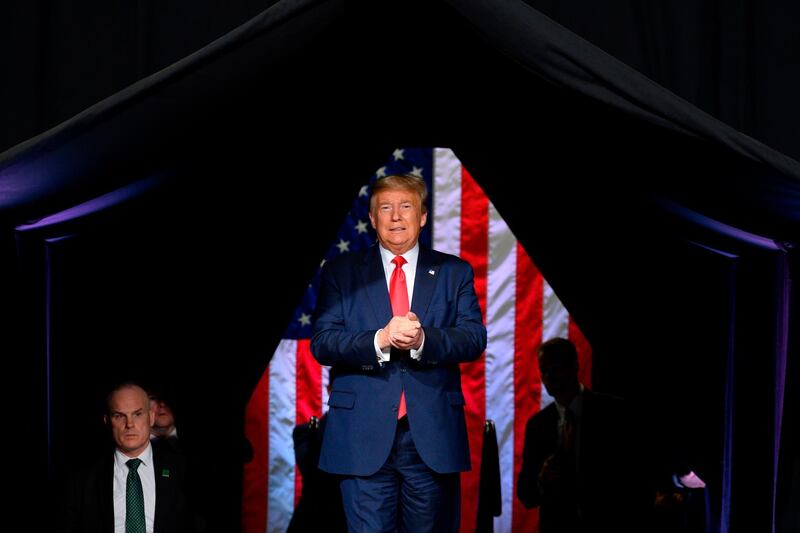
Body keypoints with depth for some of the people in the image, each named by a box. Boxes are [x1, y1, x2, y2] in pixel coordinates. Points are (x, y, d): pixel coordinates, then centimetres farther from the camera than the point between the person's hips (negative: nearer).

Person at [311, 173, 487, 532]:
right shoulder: (340, 272, 9)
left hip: (433, 435, 1)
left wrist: (423, 339, -20)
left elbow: (474, 338, 0)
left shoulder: (455, 273, 11)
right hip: (365, 436, -1)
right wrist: (380, 339, -19)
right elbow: (322, 343, -2)